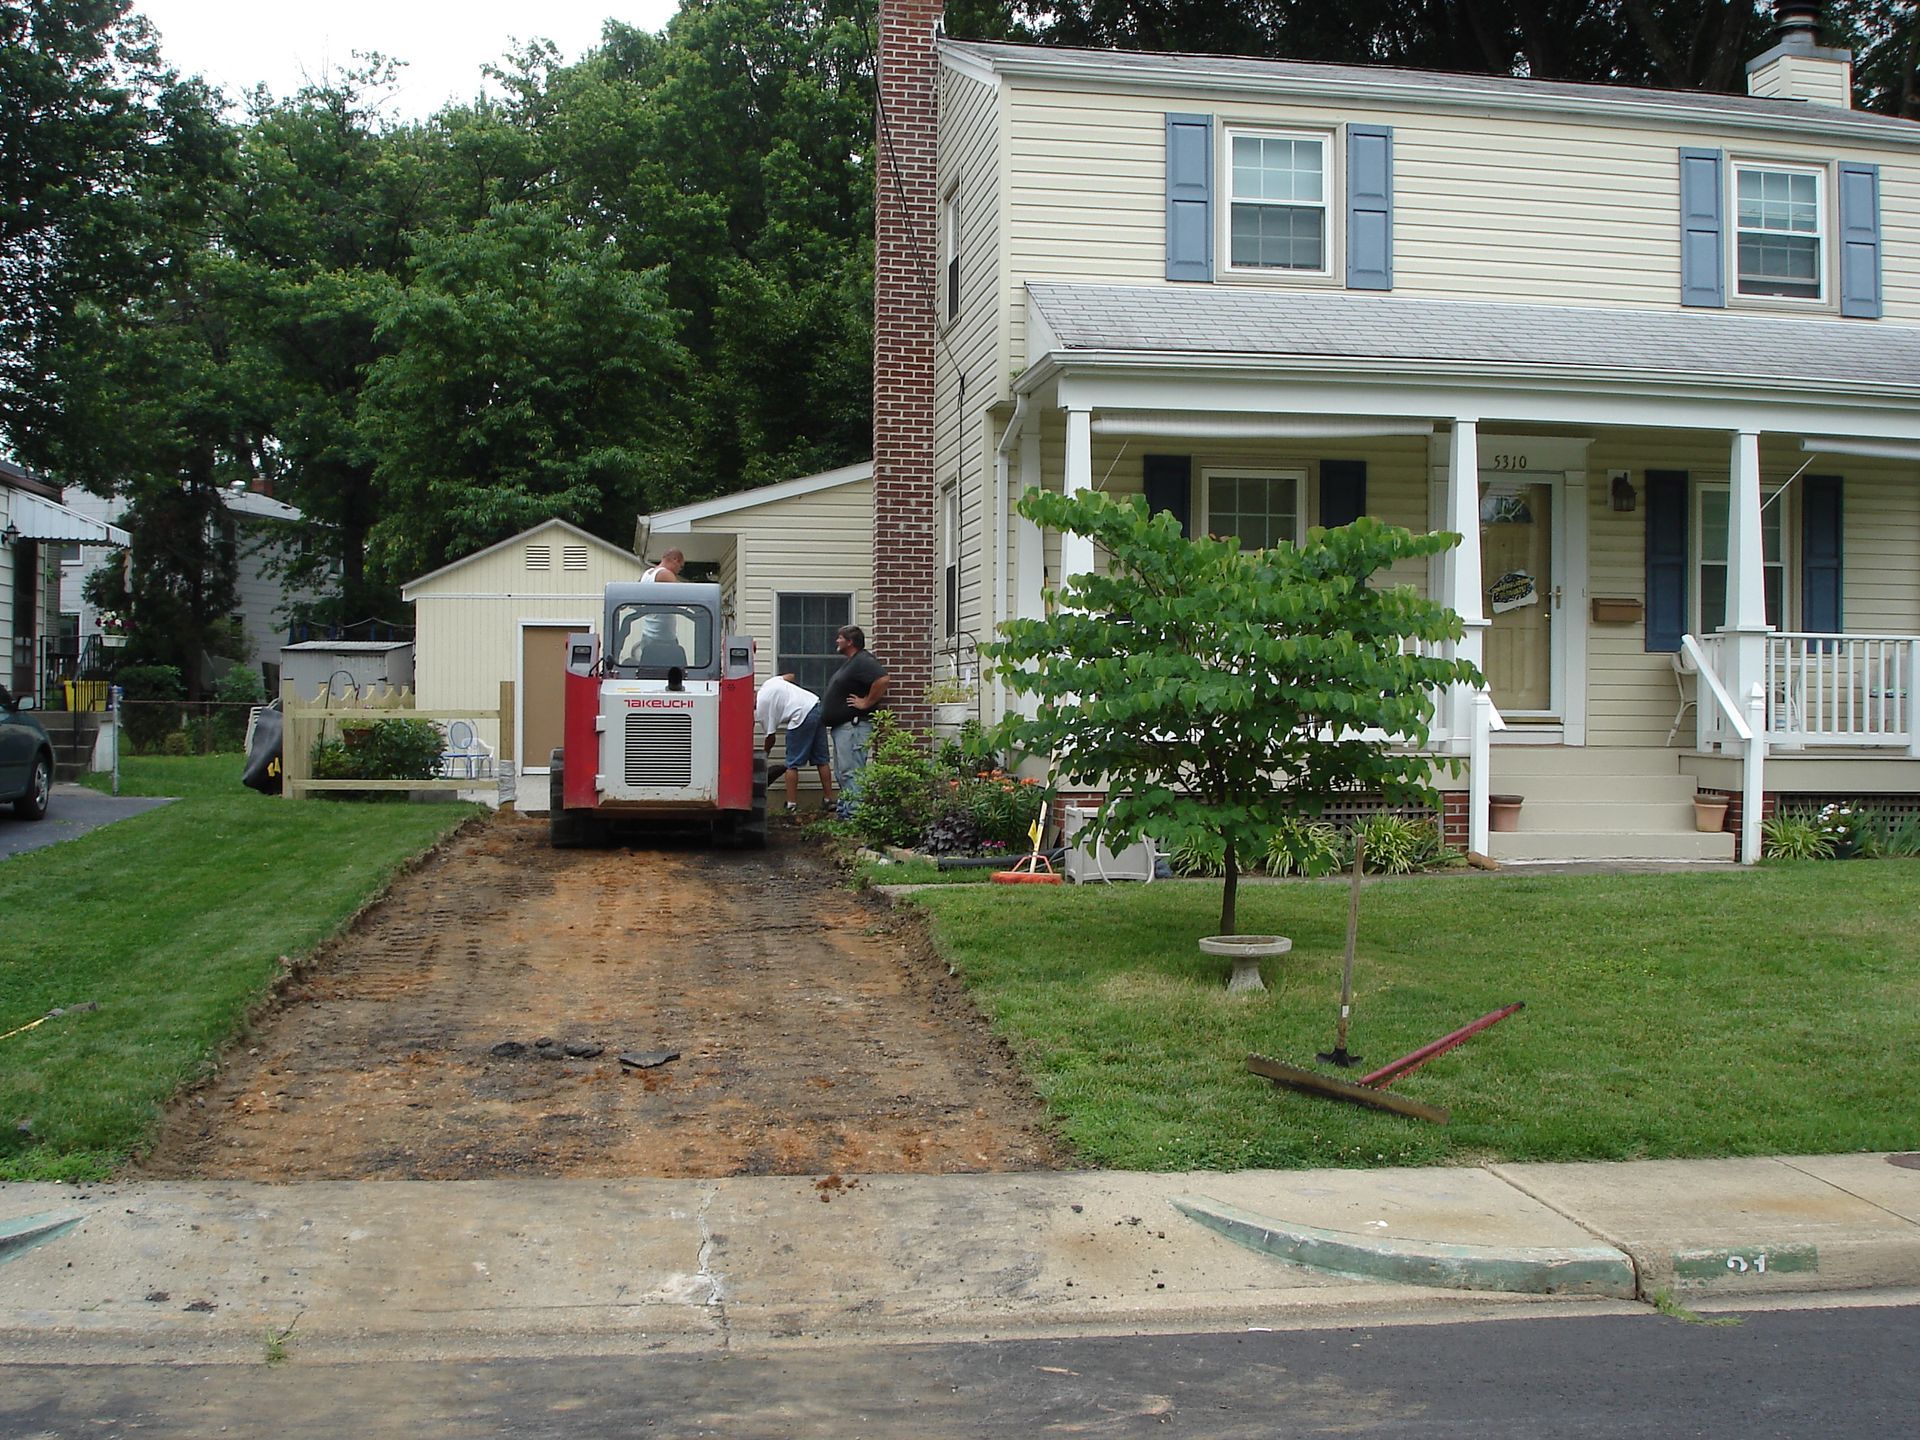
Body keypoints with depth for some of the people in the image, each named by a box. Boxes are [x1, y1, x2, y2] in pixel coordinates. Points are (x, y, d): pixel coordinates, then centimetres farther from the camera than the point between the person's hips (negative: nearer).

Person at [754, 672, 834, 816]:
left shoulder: (761, 707, -1)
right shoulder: (769, 684, 19)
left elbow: (770, 737, 6)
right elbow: (790, 676, 34)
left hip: (802, 716, -8)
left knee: (792, 764, 2)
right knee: (822, 760, 13)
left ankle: (792, 805, 1)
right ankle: (829, 800, 18)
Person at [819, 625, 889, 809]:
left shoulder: (863, 661, -15)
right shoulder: (851, 662, 20)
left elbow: (883, 680, -29)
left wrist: (866, 703, -21)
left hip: (853, 727, -12)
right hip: (841, 727, 12)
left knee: (850, 773, -13)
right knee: (842, 773, 15)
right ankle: (845, 810, 21)